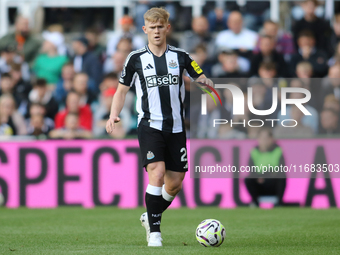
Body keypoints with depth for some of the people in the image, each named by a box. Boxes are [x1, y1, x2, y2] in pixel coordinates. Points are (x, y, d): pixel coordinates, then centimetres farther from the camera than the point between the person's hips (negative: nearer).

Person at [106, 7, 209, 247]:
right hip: (150, 125, -3)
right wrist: (114, 115, -5)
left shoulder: (180, 56, 6)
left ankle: (151, 217, 30)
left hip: (176, 127, 3)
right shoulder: (136, 58, 4)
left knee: (175, 183, 4)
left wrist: (206, 83, -17)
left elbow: (203, 79, 8)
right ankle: (154, 231, -13)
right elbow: (122, 90, 10)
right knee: (157, 173, -20)